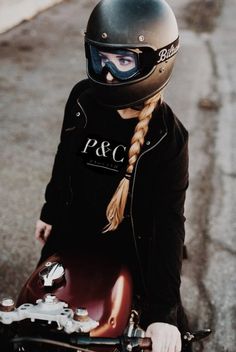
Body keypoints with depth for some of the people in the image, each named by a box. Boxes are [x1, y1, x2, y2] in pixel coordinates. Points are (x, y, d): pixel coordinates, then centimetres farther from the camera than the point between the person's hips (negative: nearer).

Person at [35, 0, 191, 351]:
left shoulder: (168, 137, -23)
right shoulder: (82, 98, -13)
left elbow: (168, 222, -25)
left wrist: (163, 310, -31)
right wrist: (50, 211, 17)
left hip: (132, 244, -3)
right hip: (73, 231, 4)